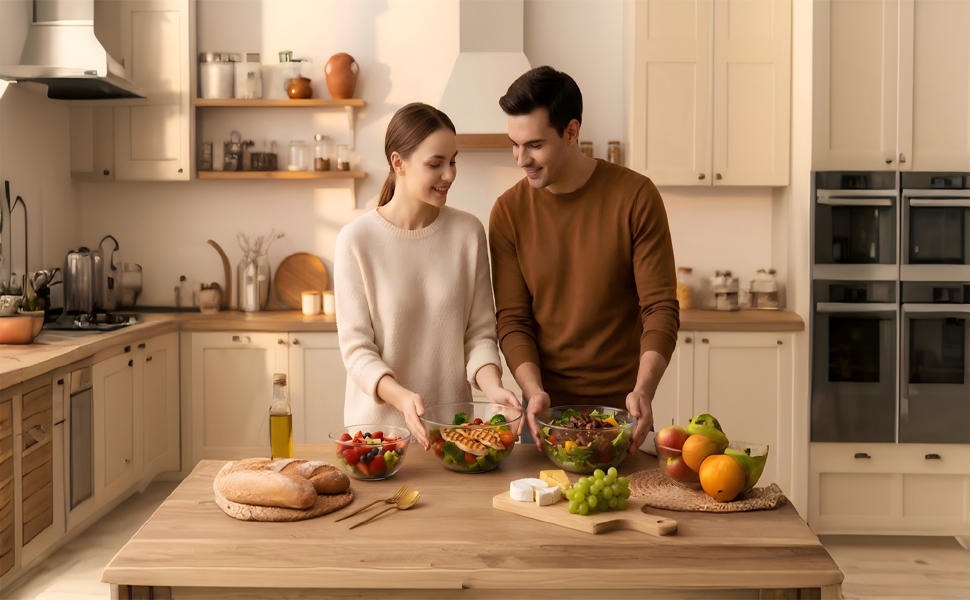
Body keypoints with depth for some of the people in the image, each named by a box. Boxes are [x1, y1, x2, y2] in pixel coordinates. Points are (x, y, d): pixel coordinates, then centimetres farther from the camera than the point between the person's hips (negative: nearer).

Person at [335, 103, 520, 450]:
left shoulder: (468, 233, -1)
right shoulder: (356, 240, -9)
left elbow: (480, 333, 2)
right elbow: (356, 347, -9)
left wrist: (491, 385, -17)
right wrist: (401, 396, -26)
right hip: (378, 422, -2)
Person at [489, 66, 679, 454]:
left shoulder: (636, 197, -9)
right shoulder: (509, 212, -3)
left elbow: (660, 308, -10)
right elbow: (512, 320, -3)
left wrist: (643, 390, -24)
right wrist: (534, 390, -19)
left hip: (623, 409, -1)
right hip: (547, 408, 2)